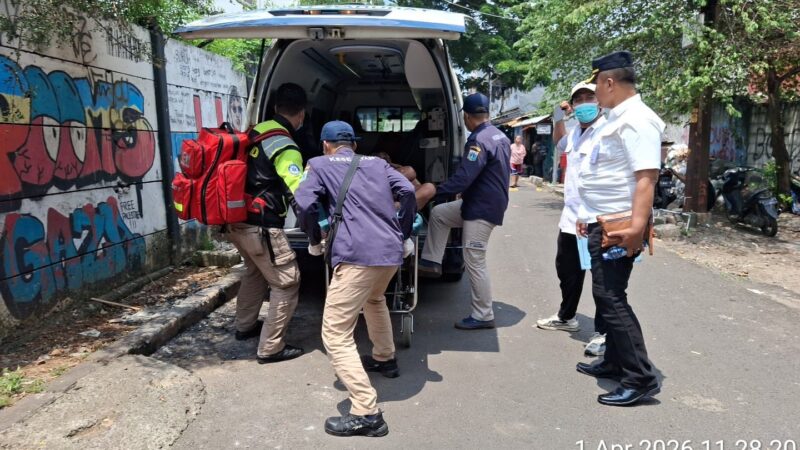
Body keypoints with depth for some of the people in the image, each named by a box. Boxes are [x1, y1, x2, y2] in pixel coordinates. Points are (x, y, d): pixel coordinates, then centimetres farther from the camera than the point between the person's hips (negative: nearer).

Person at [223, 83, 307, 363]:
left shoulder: (256, 131, 8)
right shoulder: (286, 147, -15)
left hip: (236, 220, 9)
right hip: (260, 225, -9)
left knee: (255, 270, 30)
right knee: (286, 282, 2)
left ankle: (245, 326, 44)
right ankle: (270, 348, 8)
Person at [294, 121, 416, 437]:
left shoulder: (320, 165, 14)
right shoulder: (377, 162, 25)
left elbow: (305, 205, -4)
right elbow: (407, 191, 9)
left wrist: (315, 242, 12)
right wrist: (403, 235, 18)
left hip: (357, 254, -6)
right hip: (391, 251, 7)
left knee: (335, 334, -2)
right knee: (373, 298, 37)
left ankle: (367, 413, -7)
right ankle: (385, 359, 50)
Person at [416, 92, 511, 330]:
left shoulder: (479, 140, -22)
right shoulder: (499, 135, 10)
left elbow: (463, 179, -29)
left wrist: (435, 190, -25)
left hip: (483, 208, -10)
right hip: (485, 202, 10)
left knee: (474, 261, -2)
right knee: (438, 213, 16)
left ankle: (483, 316, 8)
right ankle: (431, 263, 19)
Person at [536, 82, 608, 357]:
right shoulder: (574, 133, 15)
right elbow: (560, 145, 40)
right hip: (570, 217, 10)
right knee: (566, 270, 22)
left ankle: (602, 333, 12)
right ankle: (566, 317, 41)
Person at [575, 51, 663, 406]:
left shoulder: (637, 120, -16)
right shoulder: (617, 119, 16)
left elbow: (646, 177, -26)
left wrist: (637, 226, -33)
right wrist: (589, 215, 24)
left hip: (619, 226, -11)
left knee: (611, 299, -8)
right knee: (607, 296, 17)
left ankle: (641, 378, 0)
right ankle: (615, 362, 30)